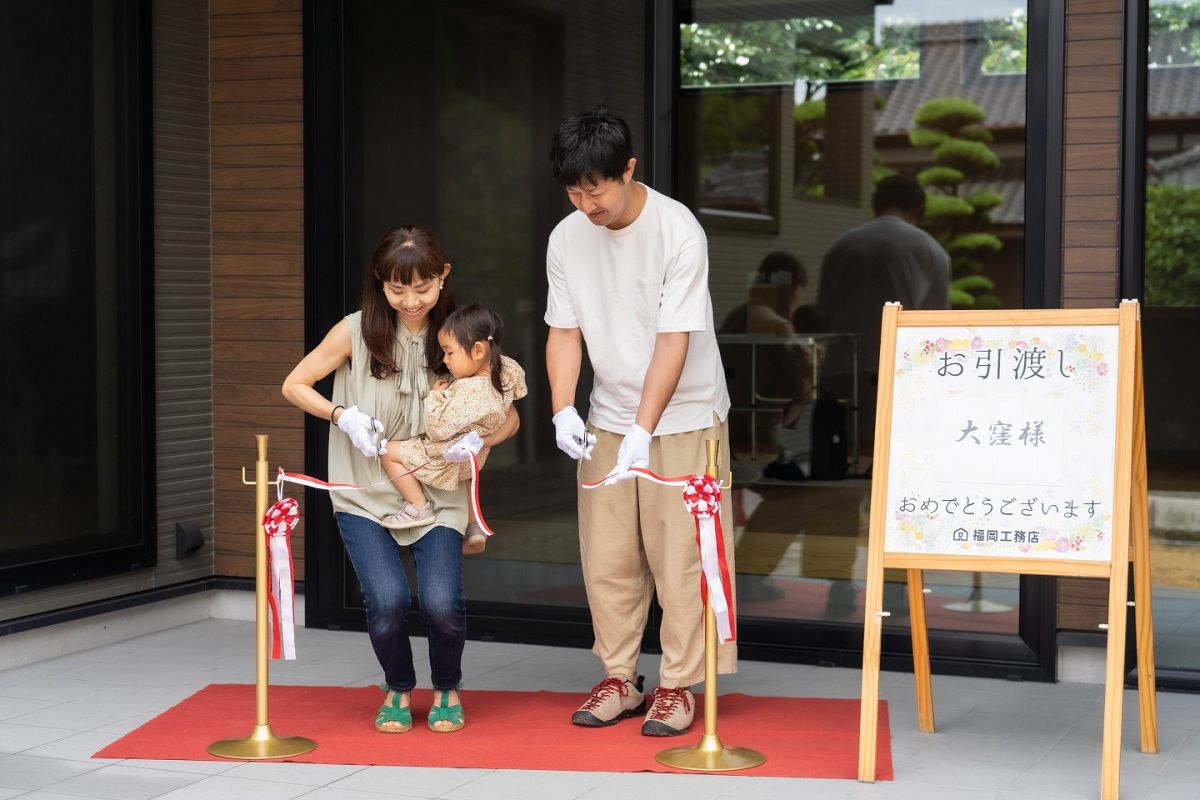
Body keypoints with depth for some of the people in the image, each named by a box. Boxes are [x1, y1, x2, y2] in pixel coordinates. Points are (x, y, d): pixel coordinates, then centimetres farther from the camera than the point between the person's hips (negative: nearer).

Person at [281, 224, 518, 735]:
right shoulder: (356, 332, -6)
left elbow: (509, 418, 2)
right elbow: (294, 385, 3)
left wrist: (478, 440, -19)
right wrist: (342, 415, -14)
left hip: (437, 496, 1)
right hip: (365, 496, 0)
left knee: (441, 602, -20)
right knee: (388, 599, -22)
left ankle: (447, 690, 13)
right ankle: (398, 690, 11)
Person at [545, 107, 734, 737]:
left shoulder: (678, 231, -18)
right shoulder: (566, 238, -3)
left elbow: (674, 341, -21)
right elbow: (564, 332, 3)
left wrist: (642, 431, -26)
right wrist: (563, 409, -13)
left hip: (682, 417, -4)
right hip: (607, 420, 5)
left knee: (678, 555, -3)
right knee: (606, 557, 6)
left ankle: (677, 686, 8)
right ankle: (619, 679, 19)